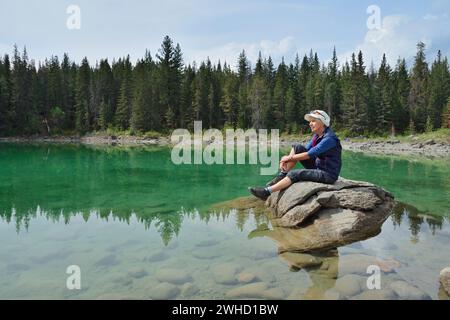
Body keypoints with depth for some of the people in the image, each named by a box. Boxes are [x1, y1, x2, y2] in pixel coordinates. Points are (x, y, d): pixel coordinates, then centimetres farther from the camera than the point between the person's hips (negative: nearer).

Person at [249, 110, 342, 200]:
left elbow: (309, 154, -24)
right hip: (317, 167, 8)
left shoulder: (329, 138, -21)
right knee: (297, 147, -4)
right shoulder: (317, 136, 7)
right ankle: (282, 175, -5)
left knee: (294, 174, -25)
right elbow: (305, 150, 5)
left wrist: (290, 157, -14)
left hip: (328, 175, -8)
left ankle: (267, 192, -18)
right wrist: (287, 159, -11)